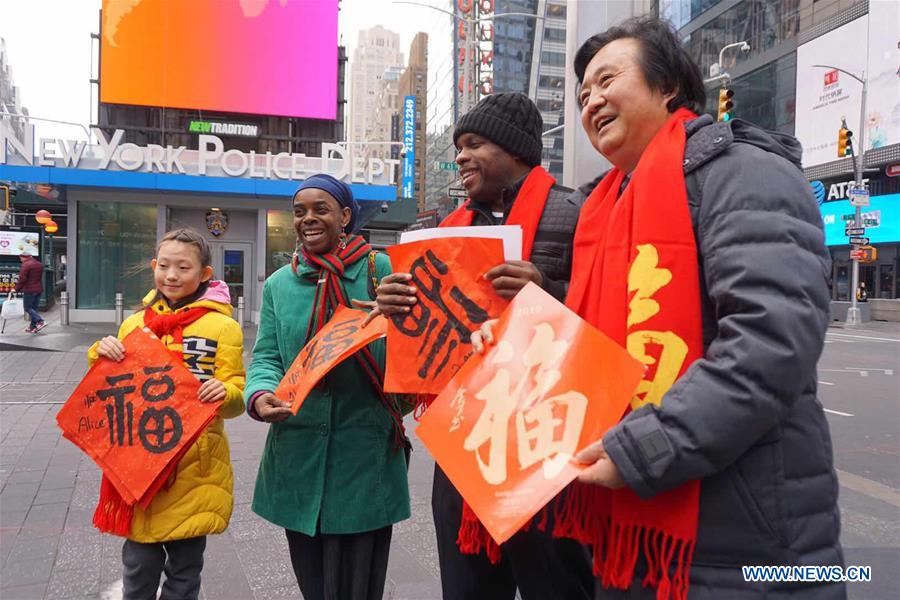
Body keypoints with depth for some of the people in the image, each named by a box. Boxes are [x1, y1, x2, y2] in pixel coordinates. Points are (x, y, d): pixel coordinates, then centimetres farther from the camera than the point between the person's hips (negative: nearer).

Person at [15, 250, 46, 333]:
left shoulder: (26, 265, -13)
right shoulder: (39, 264, 13)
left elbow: (22, 279, -17)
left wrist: (17, 289, -8)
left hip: (29, 290, -8)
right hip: (39, 289, 8)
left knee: (27, 308, 0)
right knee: (34, 308, 12)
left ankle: (41, 321, -15)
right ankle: (33, 327, 14)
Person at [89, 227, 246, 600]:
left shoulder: (222, 326, -5)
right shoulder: (134, 324, 6)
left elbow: (235, 400, -5)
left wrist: (224, 393, -27)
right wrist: (102, 358, -7)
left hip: (193, 466, -3)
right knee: (138, 567, 14)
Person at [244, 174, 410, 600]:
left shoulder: (379, 269, 0)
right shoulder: (279, 284, 10)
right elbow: (267, 357, 6)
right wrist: (260, 395, -15)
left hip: (364, 449, -3)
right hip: (299, 449, 3)